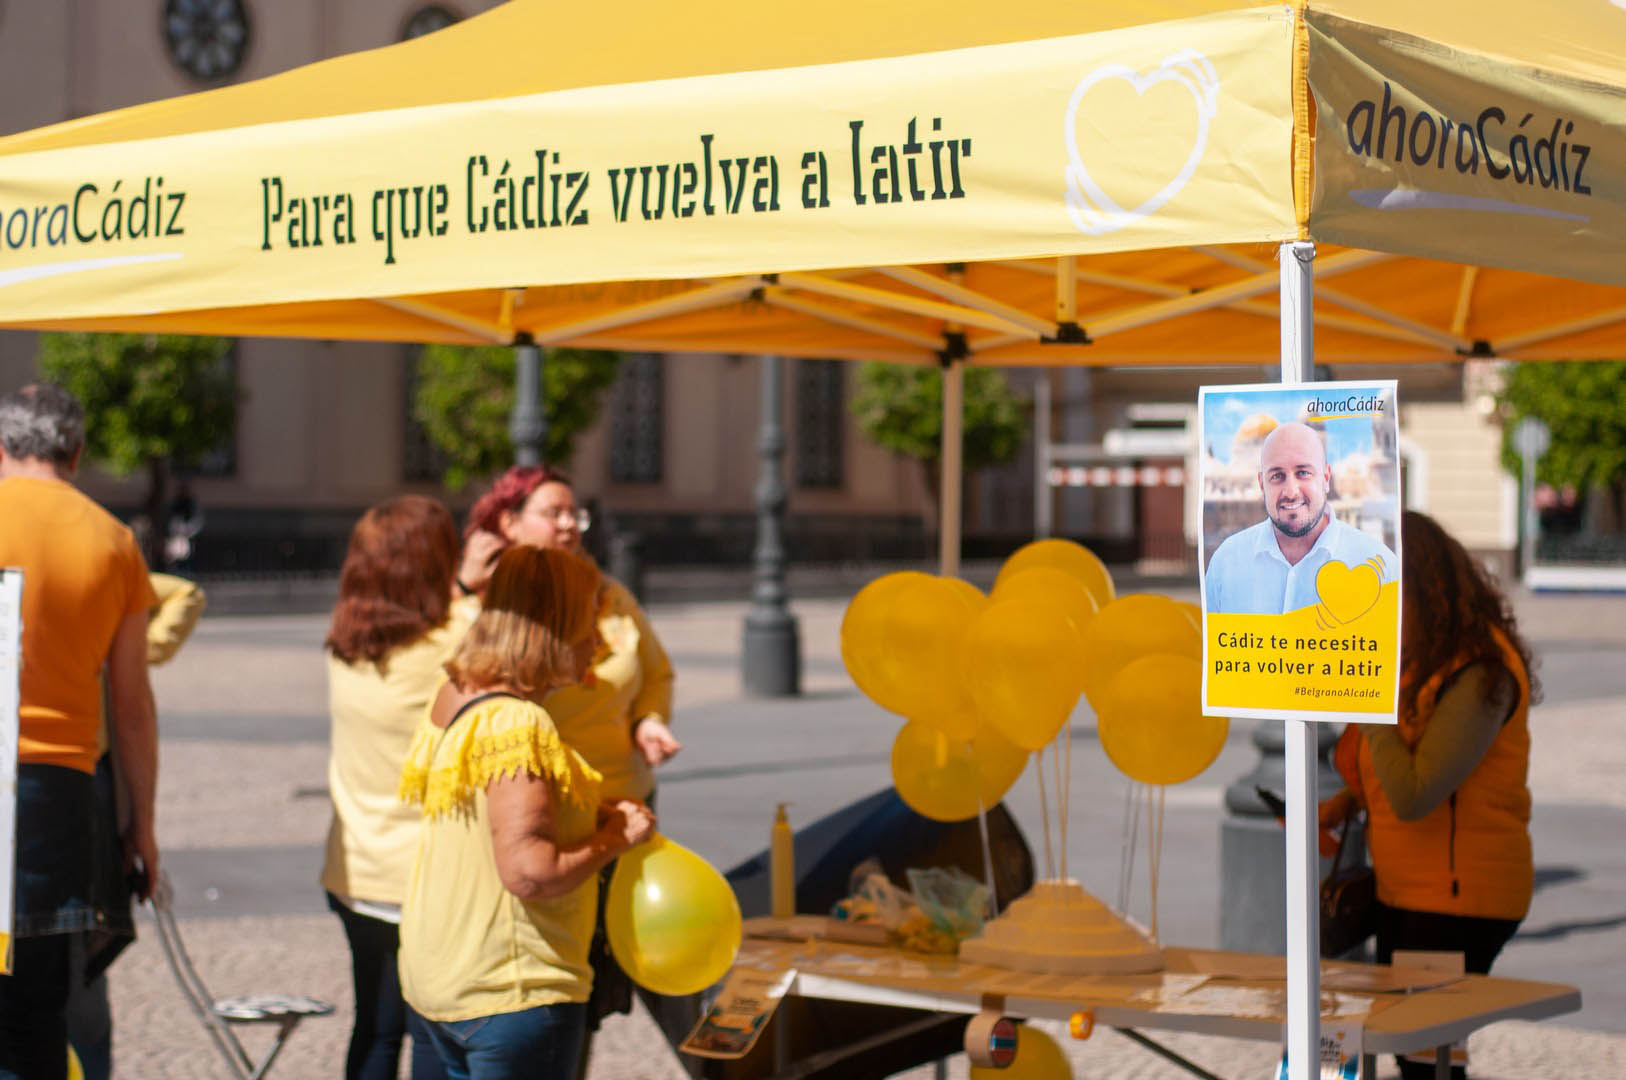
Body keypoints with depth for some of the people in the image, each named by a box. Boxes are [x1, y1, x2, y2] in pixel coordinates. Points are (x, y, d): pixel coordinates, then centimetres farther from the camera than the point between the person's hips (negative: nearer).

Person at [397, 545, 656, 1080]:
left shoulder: (453, 697, 7)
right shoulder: (518, 724, -22)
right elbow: (531, 872, -27)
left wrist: (592, 814, 9)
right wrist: (616, 838, -12)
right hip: (513, 989, -9)